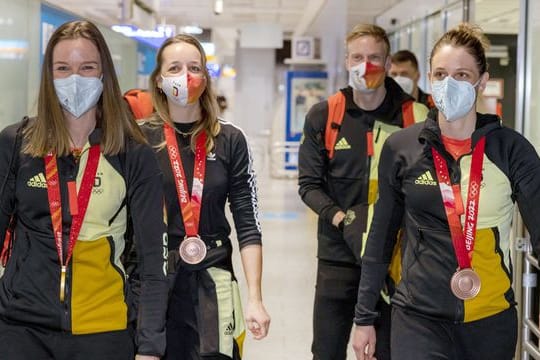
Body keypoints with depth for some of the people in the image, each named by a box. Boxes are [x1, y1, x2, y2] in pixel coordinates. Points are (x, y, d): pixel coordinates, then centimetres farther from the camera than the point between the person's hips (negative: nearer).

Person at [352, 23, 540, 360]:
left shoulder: (511, 149, -4)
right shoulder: (401, 148, -2)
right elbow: (381, 238, 6)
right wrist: (365, 316, 6)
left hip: (492, 320, 1)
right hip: (419, 317, 0)